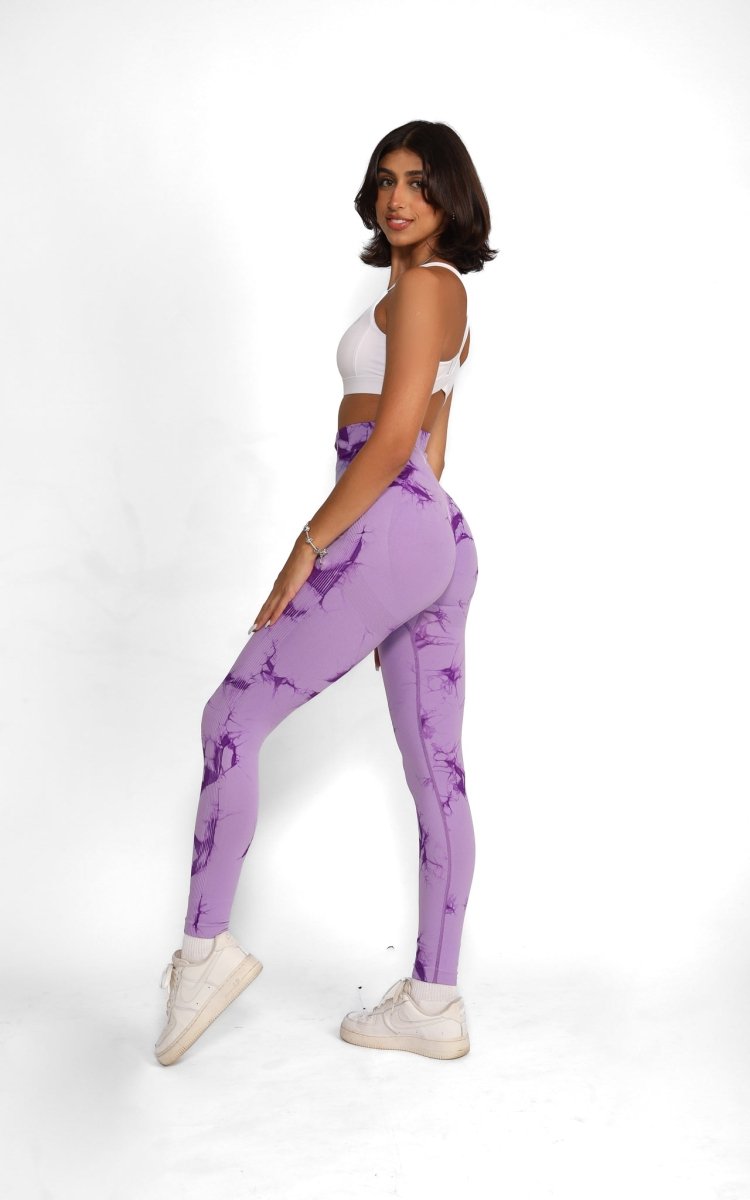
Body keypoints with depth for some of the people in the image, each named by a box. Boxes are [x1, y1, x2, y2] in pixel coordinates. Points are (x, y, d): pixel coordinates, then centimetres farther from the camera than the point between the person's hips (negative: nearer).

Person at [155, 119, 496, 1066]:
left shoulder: (422, 284, -6)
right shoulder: (448, 300, 22)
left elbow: (391, 438, -15)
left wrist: (309, 545, -12)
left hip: (386, 530, -10)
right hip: (442, 540, 10)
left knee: (232, 719, -1)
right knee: (436, 774, 7)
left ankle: (206, 947, 4)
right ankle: (434, 1004, 15)